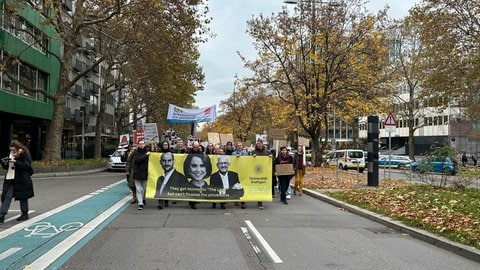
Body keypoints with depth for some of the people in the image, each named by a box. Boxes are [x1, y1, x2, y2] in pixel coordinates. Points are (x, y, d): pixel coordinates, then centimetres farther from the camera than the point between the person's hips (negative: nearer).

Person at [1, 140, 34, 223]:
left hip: (22, 180, -5)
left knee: (23, 197, 6)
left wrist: (15, 162, -26)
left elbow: (26, 165, -18)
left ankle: (25, 214, 19)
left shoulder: (25, 154, -7)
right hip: (10, 179, 5)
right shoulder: (10, 155, 12)